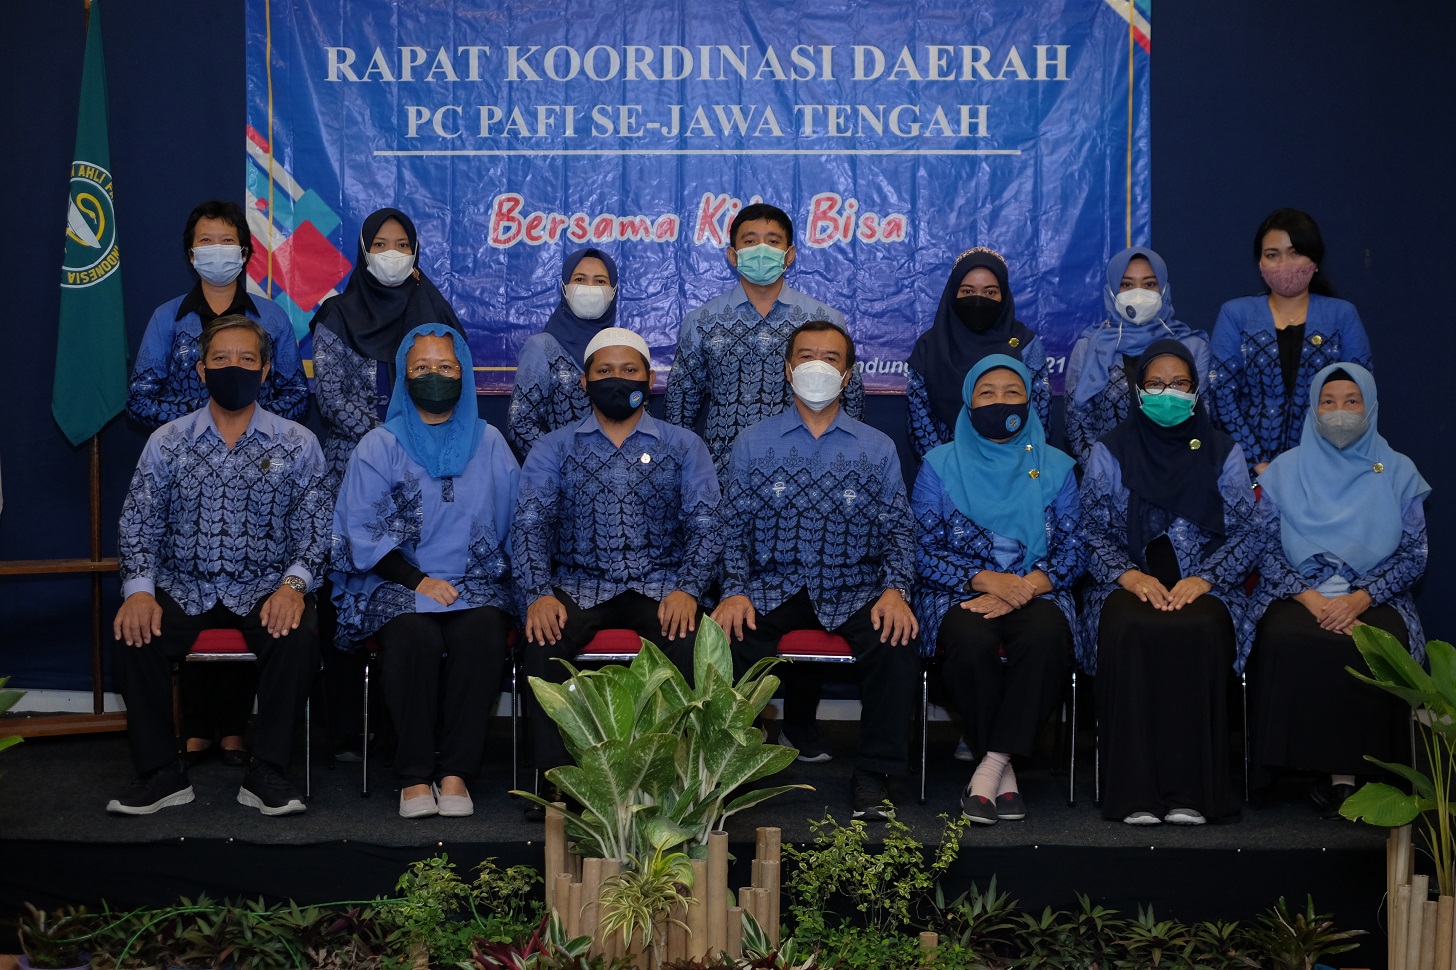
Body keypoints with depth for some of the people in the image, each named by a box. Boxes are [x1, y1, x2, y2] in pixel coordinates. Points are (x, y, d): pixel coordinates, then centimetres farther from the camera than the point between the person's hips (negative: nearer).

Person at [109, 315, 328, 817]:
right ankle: (159, 774, -10)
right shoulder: (166, 443, 7)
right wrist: (139, 588, -14)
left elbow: (313, 526, -2)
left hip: (264, 587, -1)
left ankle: (266, 774, -16)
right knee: (133, 639, -27)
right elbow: (138, 522, 3)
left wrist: (292, 585, -20)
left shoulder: (297, 444, 3)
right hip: (183, 587, 1)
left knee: (297, 639, -32)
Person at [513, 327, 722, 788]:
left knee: (690, 643, -33)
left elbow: (705, 526, 3)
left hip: (660, 584, 0)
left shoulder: (684, 447, 12)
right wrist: (539, 594, -18)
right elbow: (529, 524, 1)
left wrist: (688, 590, -17)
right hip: (580, 585, 0)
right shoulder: (554, 448, 13)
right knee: (544, 642, -32)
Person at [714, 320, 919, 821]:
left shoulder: (877, 449, 13)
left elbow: (898, 531, 8)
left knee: (897, 640, -31)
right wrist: (735, 590, -11)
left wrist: (894, 589, -11)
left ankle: (873, 774, -15)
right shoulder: (753, 443, 11)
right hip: (772, 587, 0)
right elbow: (734, 528, 6)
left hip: (853, 590, 0)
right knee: (729, 638, -32)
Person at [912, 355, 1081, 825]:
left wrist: (1026, 586, -15)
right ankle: (1006, 769, -18)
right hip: (959, 593, -1)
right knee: (971, 642, -36)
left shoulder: (1055, 467, 12)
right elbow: (925, 552, 1)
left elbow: (1070, 553, 5)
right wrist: (985, 579, -15)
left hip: (1035, 592, 1)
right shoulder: (940, 465, 9)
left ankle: (993, 765, -27)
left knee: (1046, 637, -35)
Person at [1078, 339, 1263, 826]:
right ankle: (1135, 789, -32)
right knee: (1129, 630, -36)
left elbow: (1247, 533, 7)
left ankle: (1190, 789, -31)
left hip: (1204, 586, 0)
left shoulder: (1222, 452, 13)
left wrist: (1204, 579, -10)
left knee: (1199, 630, -36)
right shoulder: (1110, 452, 11)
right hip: (1128, 583, 0)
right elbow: (1093, 531, 6)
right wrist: (1130, 576, -13)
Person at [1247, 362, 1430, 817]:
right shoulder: (1285, 470, 11)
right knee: (1286, 639, -34)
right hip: (1298, 595, 0)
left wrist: (1359, 600, -12)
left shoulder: (1398, 472, 10)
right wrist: (1310, 598, -13)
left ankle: (1346, 771, -24)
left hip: (1372, 598, 0)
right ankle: (1293, 762, -22)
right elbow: (1265, 549, 4)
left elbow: (1413, 554, 4)